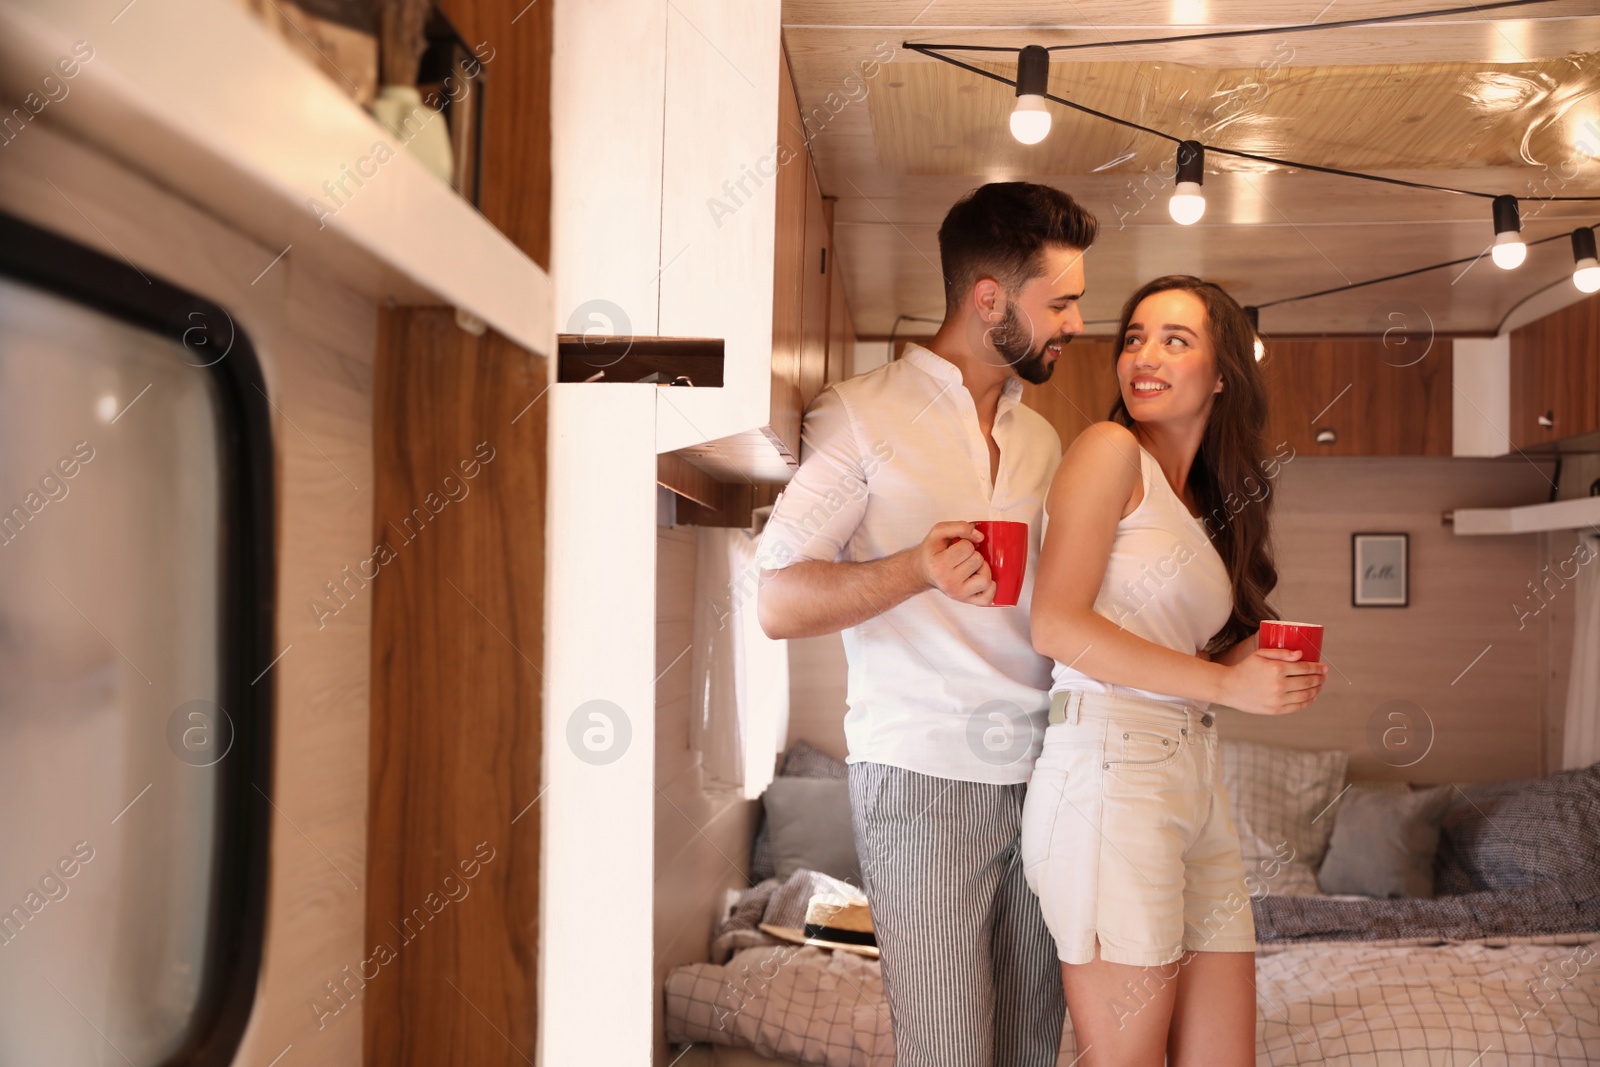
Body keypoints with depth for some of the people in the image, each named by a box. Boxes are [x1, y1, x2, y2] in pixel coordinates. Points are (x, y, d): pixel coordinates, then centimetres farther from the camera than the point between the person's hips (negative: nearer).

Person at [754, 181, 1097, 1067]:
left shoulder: (1039, 439, 18)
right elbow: (778, 603, -8)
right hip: (924, 779, -6)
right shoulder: (863, 416, -2)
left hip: (1040, 773, 6)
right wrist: (918, 568, -24)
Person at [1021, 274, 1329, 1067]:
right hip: (1110, 768, -8)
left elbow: (1183, 656, 16)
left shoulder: (1205, 505, 21)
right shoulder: (1111, 450, -2)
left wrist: (1274, 672, -1)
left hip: (1193, 778, 8)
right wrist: (1224, 683, -12)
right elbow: (1056, 625, -13)